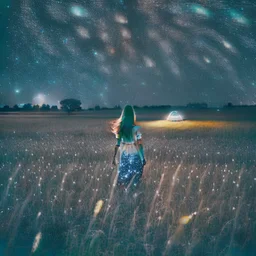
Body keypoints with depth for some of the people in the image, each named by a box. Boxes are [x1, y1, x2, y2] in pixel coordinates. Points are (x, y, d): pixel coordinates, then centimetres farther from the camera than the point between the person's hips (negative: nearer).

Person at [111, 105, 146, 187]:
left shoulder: (120, 128, -7)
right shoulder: (136, 128, -18)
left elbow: (117, 145, -3)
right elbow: (140, 145, -16)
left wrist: (114, 158, 5)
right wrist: (143, 158, -7)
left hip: (124, 155, 3)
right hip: (135, 156, -3)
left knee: (123, 177, 16)